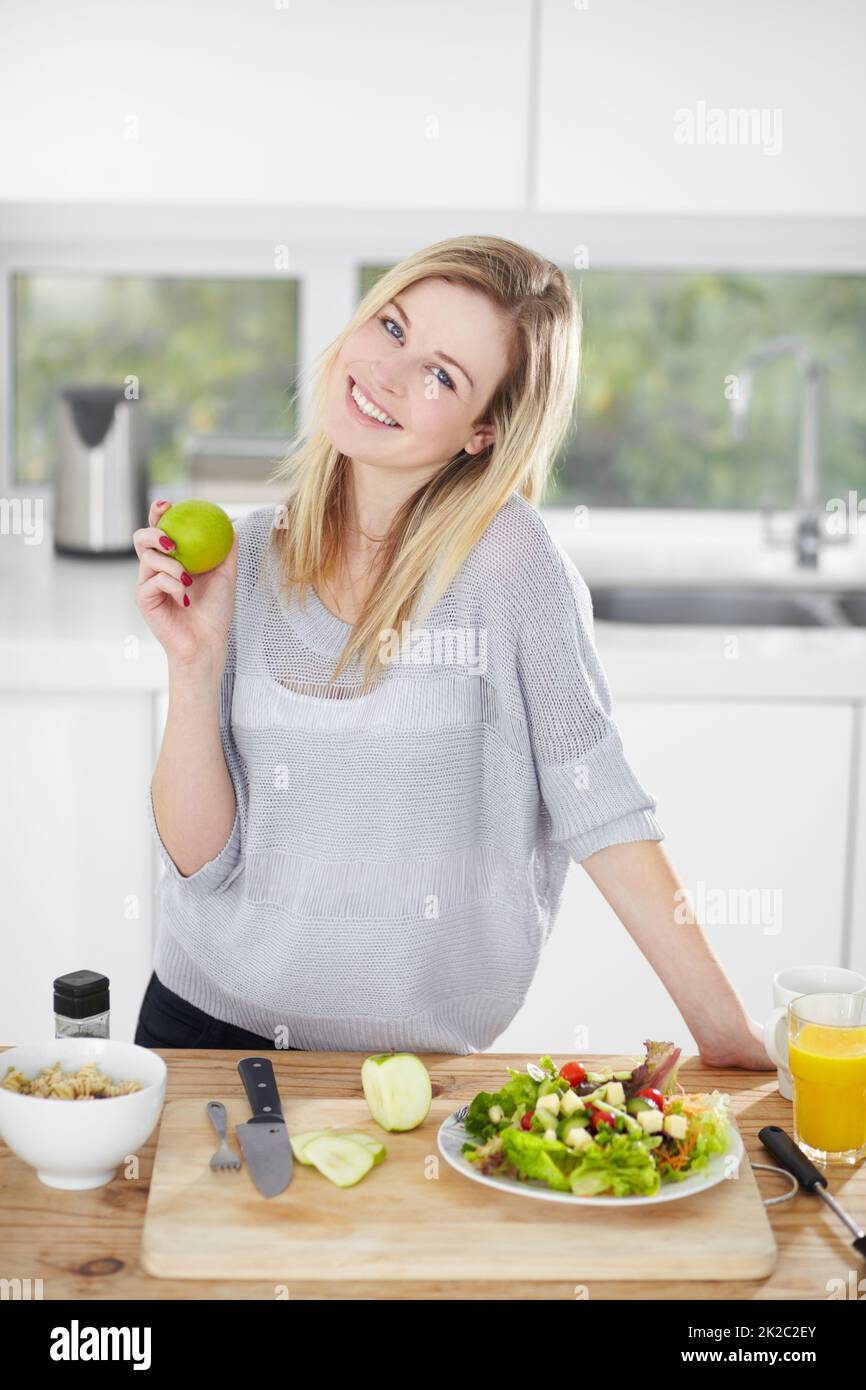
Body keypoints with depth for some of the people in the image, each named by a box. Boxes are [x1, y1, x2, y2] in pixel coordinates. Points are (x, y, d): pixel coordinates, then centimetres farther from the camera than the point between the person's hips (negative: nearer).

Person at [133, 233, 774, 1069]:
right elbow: (200, 857, -5)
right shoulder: (245, 558, -4)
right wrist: (194, 662, -16)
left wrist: (728, 1036, -11)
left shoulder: (508, 554, -15)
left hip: (419, 1057, -3)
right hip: (203, 1019, 3)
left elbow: (601, 809, -10)